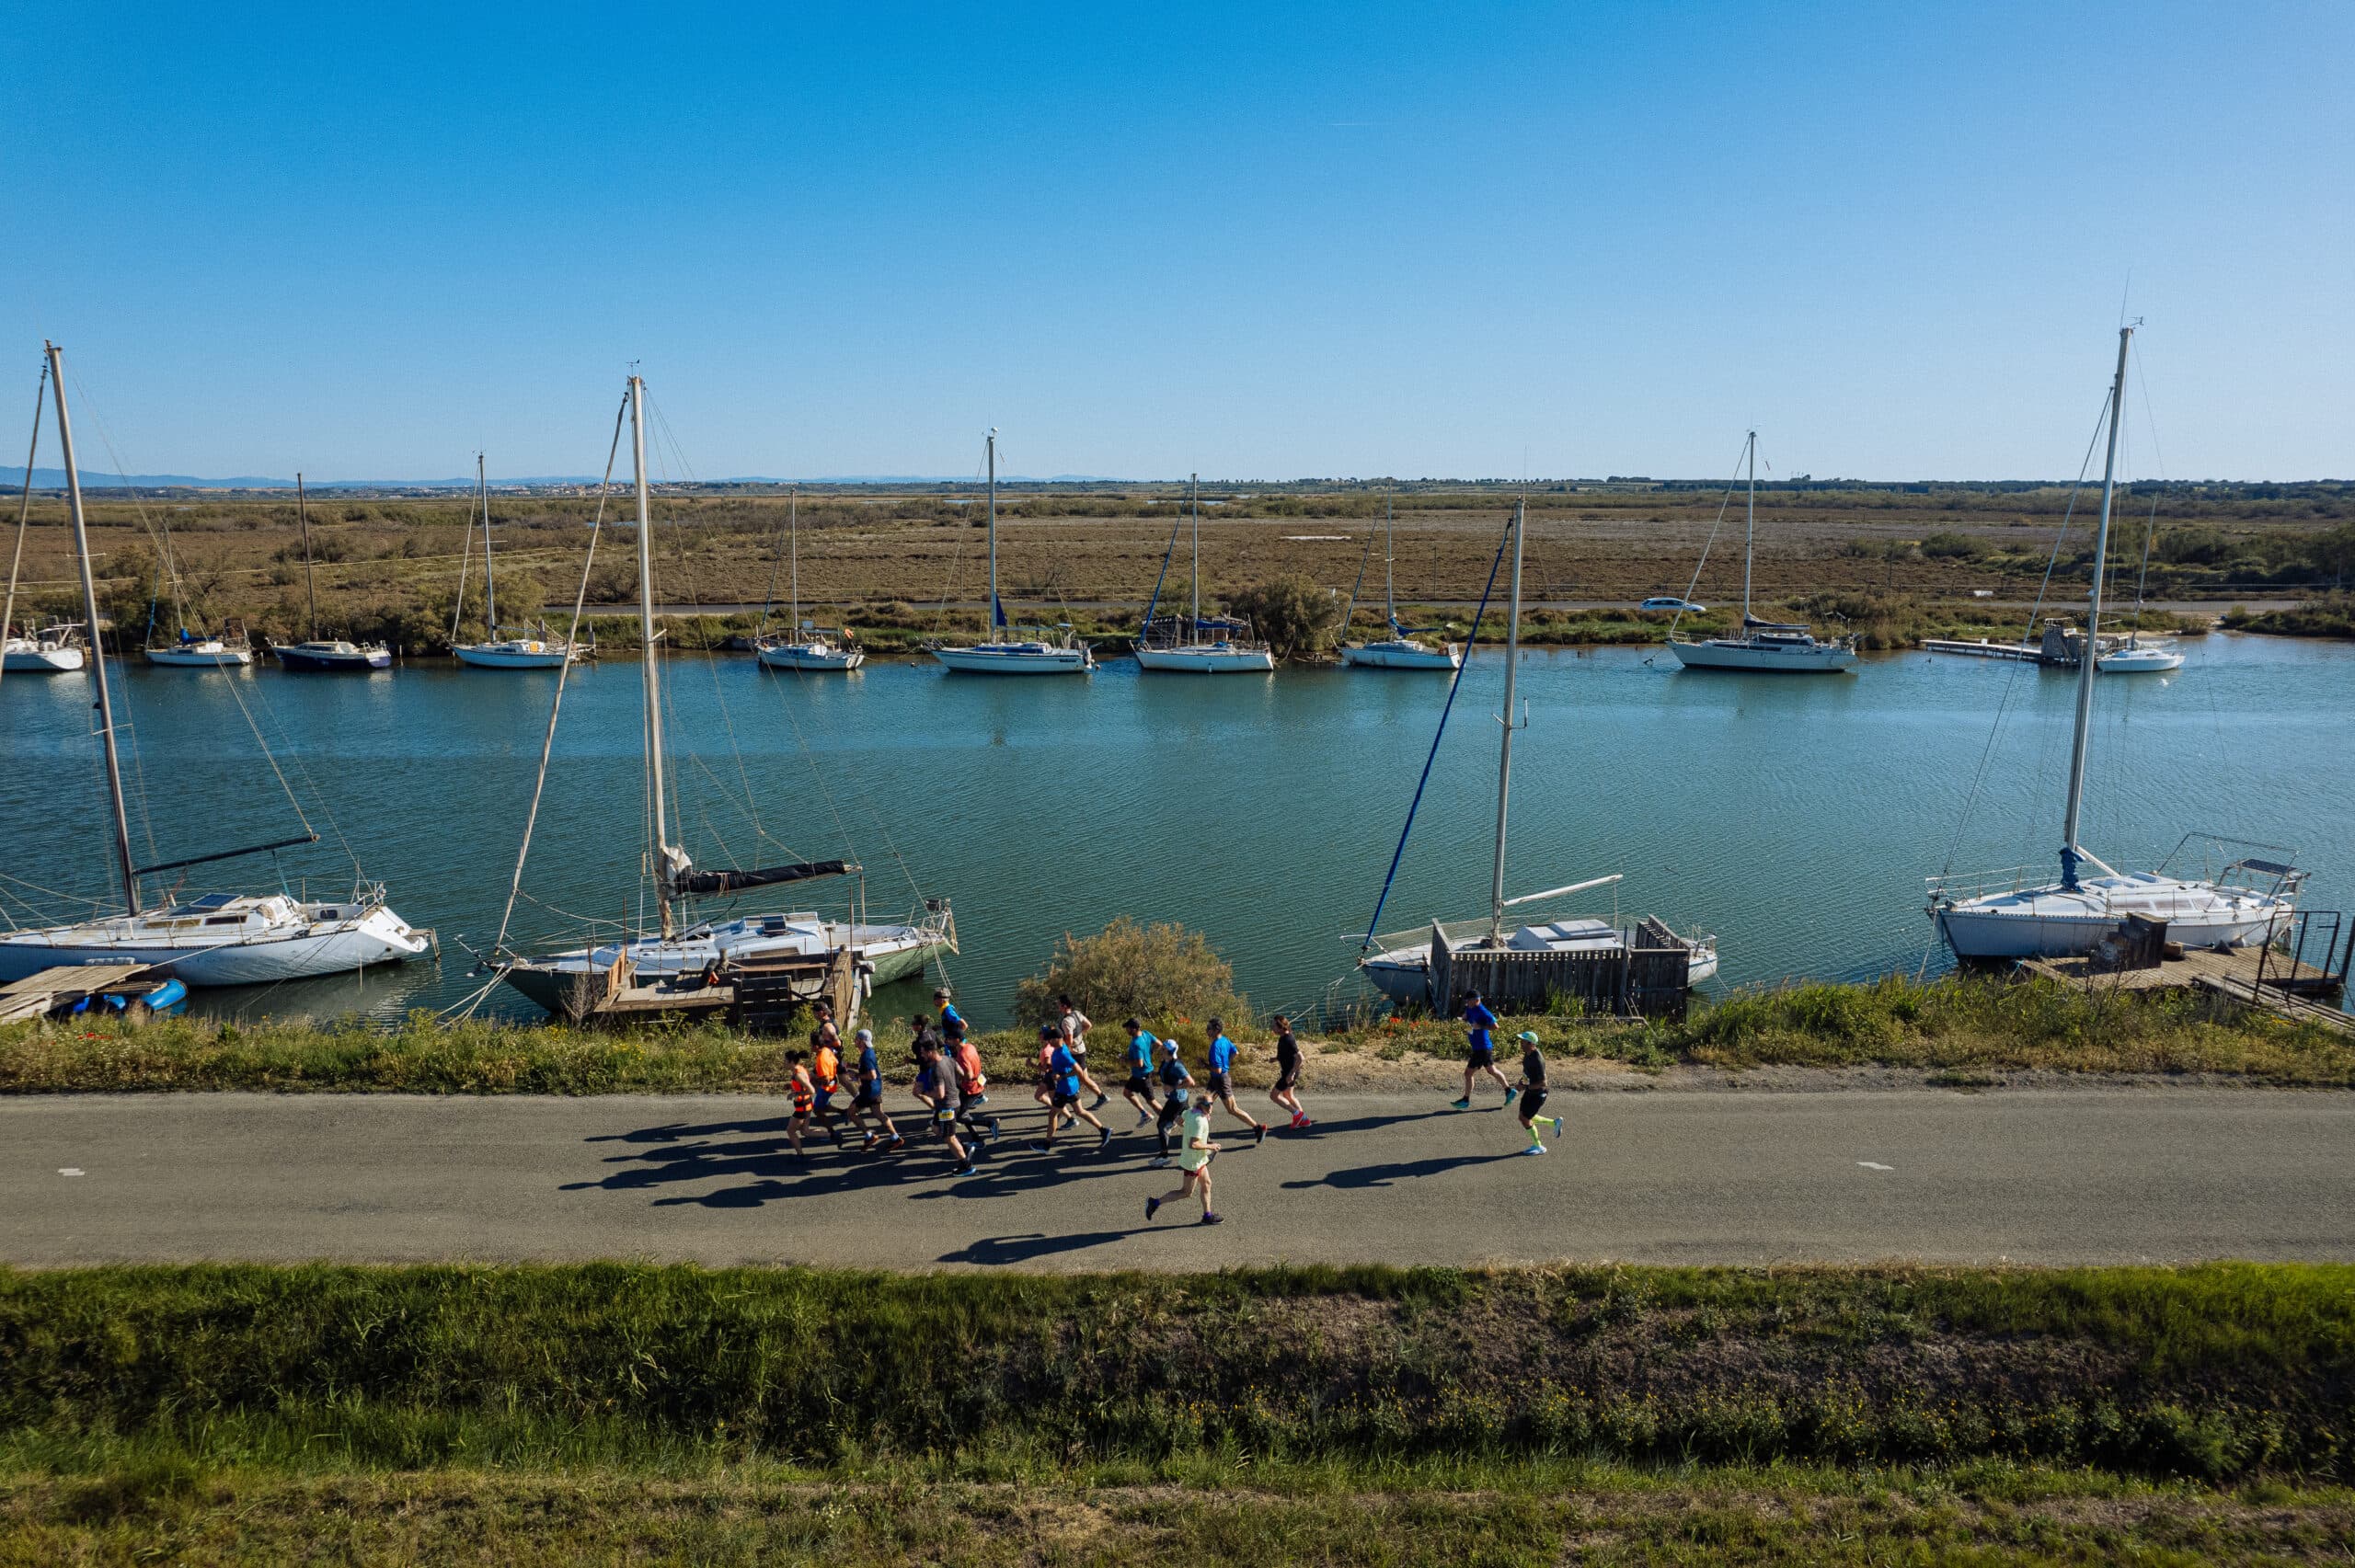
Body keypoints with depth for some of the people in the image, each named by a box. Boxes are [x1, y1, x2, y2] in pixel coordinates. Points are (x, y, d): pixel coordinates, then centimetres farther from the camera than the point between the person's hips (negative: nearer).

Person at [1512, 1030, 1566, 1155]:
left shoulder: (1537, 1060, -30)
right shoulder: (1528, 1053, -3)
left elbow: (1543, 1083, -29)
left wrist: (1526, 1087, -24)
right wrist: (1522, 1080, 3)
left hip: (1537, 1094, -9)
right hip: (1529, 1091, 9)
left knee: (1525, 1120, 1)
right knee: (1524, 1117, 17)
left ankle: (1538, 1147, 20)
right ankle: (1555, 1123, 29)